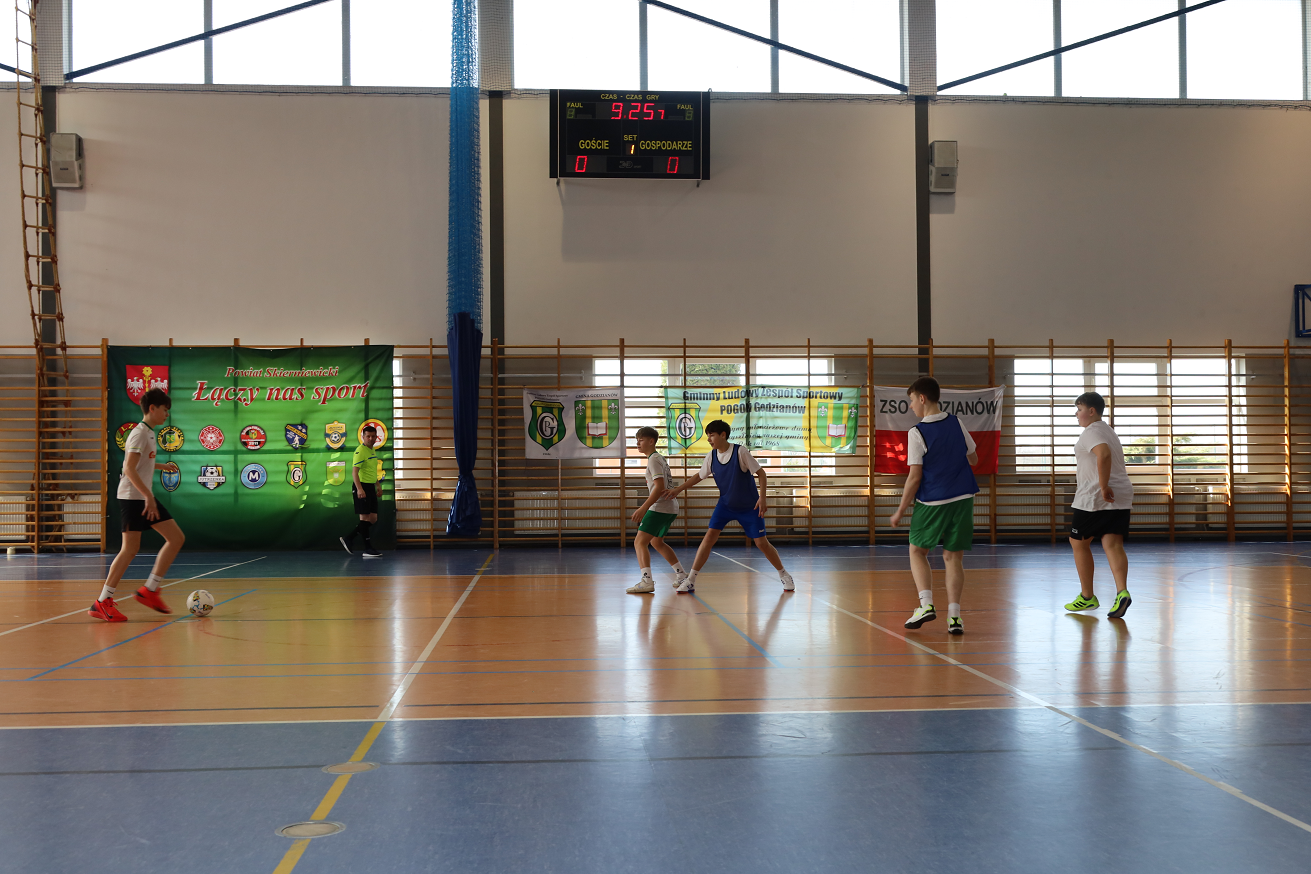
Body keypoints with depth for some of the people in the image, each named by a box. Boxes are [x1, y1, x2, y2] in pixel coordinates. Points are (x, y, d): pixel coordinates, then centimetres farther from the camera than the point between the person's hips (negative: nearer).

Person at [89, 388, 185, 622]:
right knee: (130, 549, -9)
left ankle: (150, 590, 7)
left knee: (176, 538, 4)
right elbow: (129, 469, -22)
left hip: (145, 498, 10)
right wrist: (148, 496, -25)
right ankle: (102, 602, -1)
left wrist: (161, 466, 43)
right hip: (132, 497, -10)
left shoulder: (149, 433, 15)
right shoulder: (140, 433, -13)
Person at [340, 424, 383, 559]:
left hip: (370, 487, 9)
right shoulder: (360, 451, -13)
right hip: (362, 487, -9)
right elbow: (354, 471, -20)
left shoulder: (373, 450, 15)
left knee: (373, 519, 7)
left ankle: (348, 538, 15)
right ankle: (368, 549, -2)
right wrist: (359, 489, -29)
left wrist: (377, 485, 28)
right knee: (365, 517, -5)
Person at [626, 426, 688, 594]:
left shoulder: (654, 459, -11)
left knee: (640, 542, -15)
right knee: (657, 542, 26)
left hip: (660, 508, -11)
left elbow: (660, 487, -21)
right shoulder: (660, 458, 20)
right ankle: (682, 575, 29)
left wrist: (644, 508, -26)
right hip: (670, 507, 11)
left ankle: (646, 581, -28)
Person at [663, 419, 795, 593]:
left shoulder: (740, 452, -19)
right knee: (710, 536, -12)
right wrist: (678, 489, 5)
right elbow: (699, 476, 12)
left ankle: (784, 575, 20)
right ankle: (690, 580, -9)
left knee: (761, 542, -3)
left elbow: (761, 473, -14)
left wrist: (762, 497, -23)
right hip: (725, 504, 3)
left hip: (749, 506, -3)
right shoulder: (711, 457, -5)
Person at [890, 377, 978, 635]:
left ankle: (926, 604, 0)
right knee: (953, 557, 8)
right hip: (962, 499, 4)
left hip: (931, 503, -4)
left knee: (917, 551, 15)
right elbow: (973, 459, 15)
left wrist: (900, 511, -4)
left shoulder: (917, 433, -12)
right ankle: (954, 615, -1)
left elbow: (915, 477, -12)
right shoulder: (957, 423, 3)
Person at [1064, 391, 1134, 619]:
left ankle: (1087, 596, 15)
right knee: (1113, 545, -2)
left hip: (1094, 498, -8)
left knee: (1079, 542, 9)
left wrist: (1103, 487, -27)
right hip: (1121, 497, 8)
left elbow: (1104, 454, -30)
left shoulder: (1091, 432, -11)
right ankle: (1122, 592, -22)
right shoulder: (1108, 430, 20)